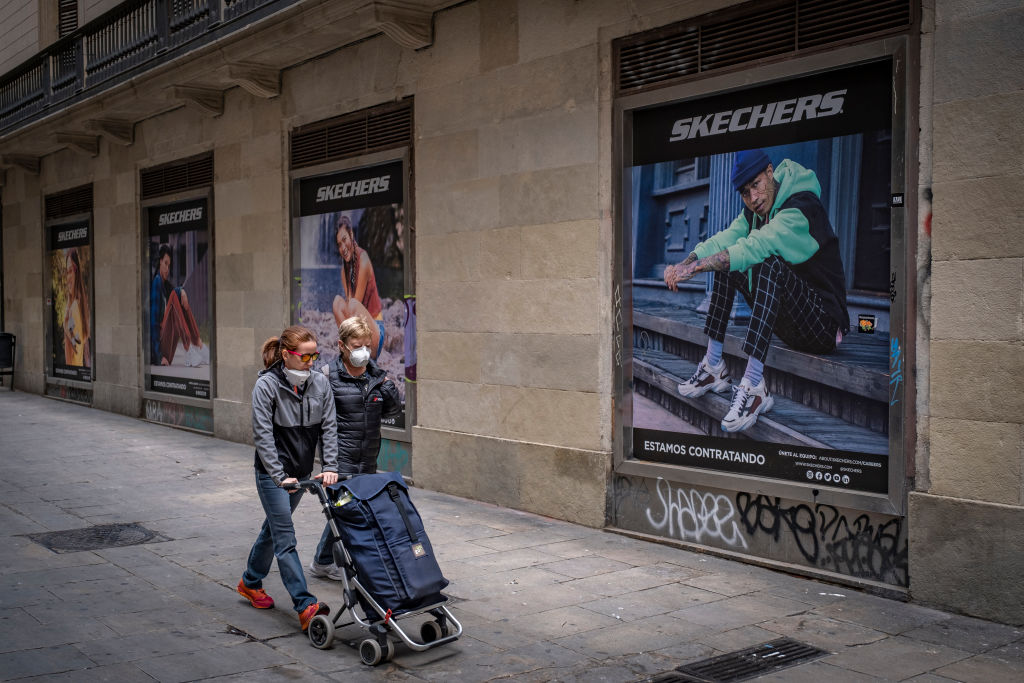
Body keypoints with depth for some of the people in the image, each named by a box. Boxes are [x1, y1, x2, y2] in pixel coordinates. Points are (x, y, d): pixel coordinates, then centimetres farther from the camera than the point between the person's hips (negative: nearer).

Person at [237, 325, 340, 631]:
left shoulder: (320, 384, -2)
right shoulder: (266, 385, -15)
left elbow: (328, 428, -1)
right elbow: (263, 434, -18)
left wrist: (330, 467, -13)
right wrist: (279, 476, -23)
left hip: (302, 472, 6)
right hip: (273, 473, -6)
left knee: (274, 527, 20)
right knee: (285, 537, -8)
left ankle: (251, 583, 40)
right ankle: (306, 606, -11)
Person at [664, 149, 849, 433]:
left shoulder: (801, 210, -19)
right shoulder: (756, 212, 7)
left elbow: (755, 248, -32)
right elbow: (723, 241, -5)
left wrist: (696, 267, -32)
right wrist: (683, 265, -23)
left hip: (824, 325, -9)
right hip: (790, 324, 9)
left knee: (770, 264, -34)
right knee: (725, 260, 6)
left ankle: (754, 387, -42)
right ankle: (713, 367, 1)